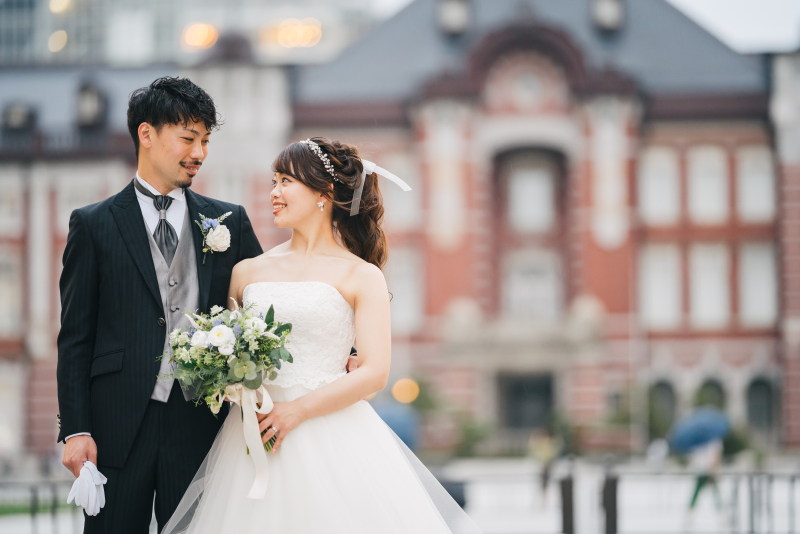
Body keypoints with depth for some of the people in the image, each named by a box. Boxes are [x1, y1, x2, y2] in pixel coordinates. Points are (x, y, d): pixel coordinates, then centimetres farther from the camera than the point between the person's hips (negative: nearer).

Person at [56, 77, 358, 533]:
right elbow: (76, 337, 3)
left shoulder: (230, 221, 11)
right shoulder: (95, 225, 5)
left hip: (200, 424, 2)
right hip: (120, 427, -1)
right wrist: (76, 430, -4)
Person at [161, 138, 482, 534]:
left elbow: (374, 372, -8)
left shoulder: (361, 276, 1)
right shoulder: (248, 271, 12)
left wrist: (296, 411, -14)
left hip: (334, 438, -3)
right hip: (255, 435, 3)